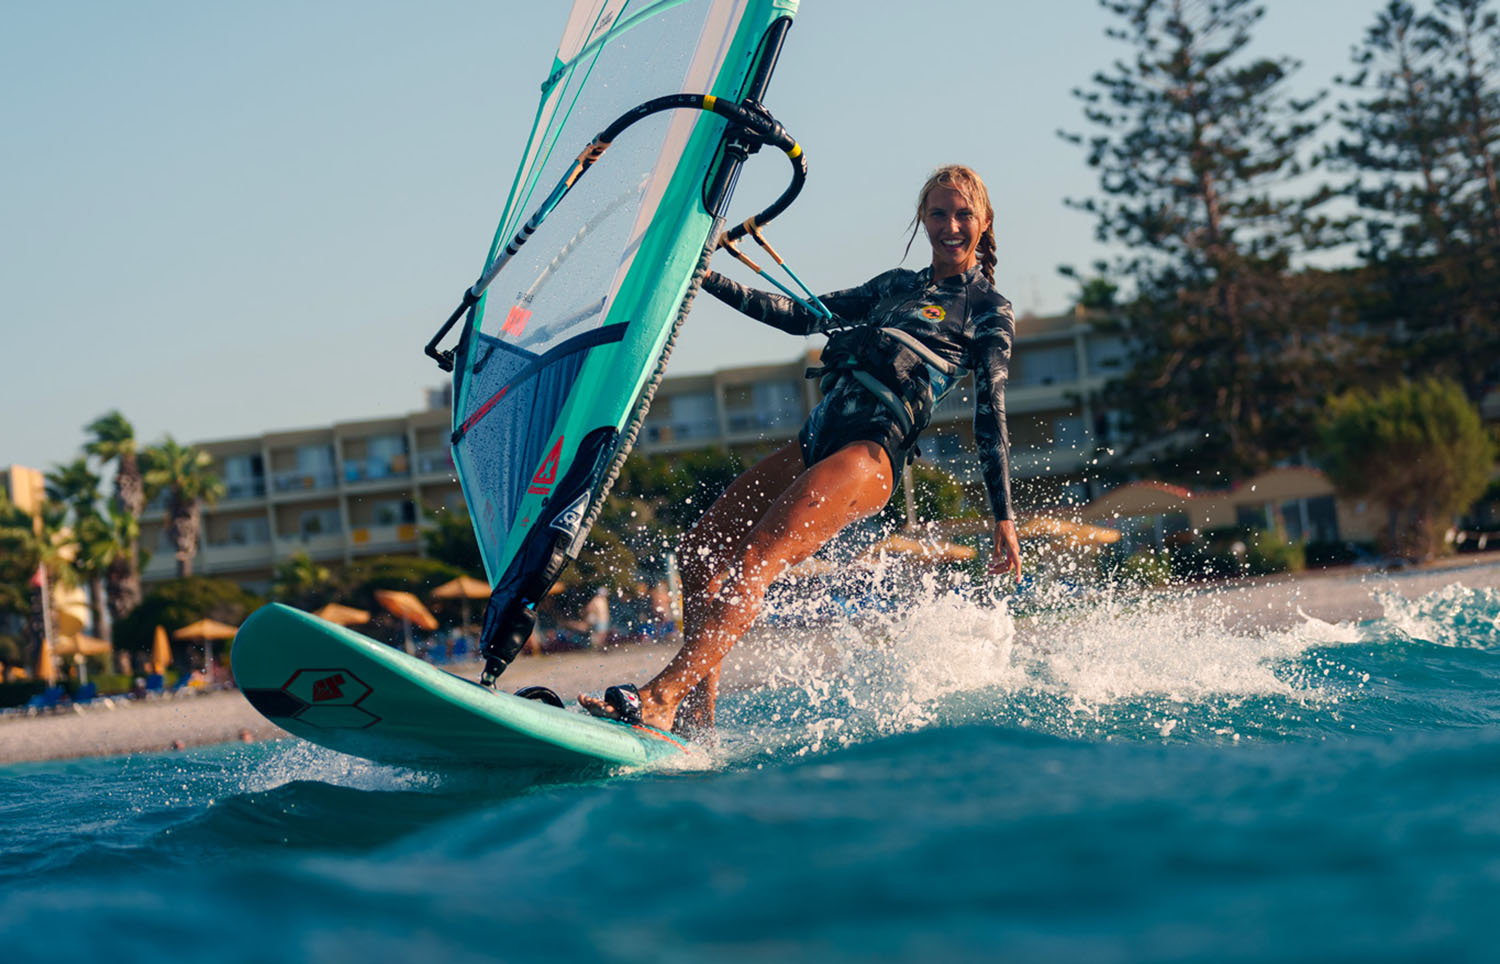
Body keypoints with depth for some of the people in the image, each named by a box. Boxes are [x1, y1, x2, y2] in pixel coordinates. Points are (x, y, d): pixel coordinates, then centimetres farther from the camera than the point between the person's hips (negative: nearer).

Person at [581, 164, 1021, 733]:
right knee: (700, 550, 0)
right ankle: (695, 726, 1)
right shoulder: (896, 286, 27)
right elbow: (803, 317, 26)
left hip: (871, 455, -8)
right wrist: (711, 281, 20)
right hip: (819, 438, 8)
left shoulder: (989, 311, 8)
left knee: (752, 566, -25)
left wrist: (1004, 520, -5)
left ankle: (660, 700, -35)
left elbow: (991, 419, 1)